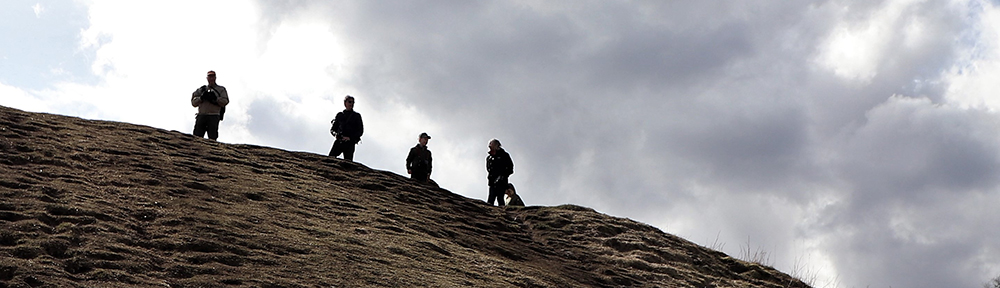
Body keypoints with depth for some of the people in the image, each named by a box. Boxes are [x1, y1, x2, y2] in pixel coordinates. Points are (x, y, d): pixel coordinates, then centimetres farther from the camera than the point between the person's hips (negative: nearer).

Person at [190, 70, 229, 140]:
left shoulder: (221, 89, 15)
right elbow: (194, 103, 12)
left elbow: (225, 102, 0)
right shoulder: (202, 89, 21)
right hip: (201, 115, 3)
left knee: (212, 138, -10)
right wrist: (201, 98, -6)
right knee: (196, 136, -8)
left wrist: (215, 99, -13)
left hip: (214, 116, -2)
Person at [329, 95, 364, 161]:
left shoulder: (356, 116, 14)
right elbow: (333, 129, 21)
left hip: (350, 142, -2)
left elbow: (360, 131, 6)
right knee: (330, 158, -17)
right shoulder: (339, 115, 20)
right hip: (339, 141, 2)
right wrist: (335, 134, -3)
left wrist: (350, 138, -8)